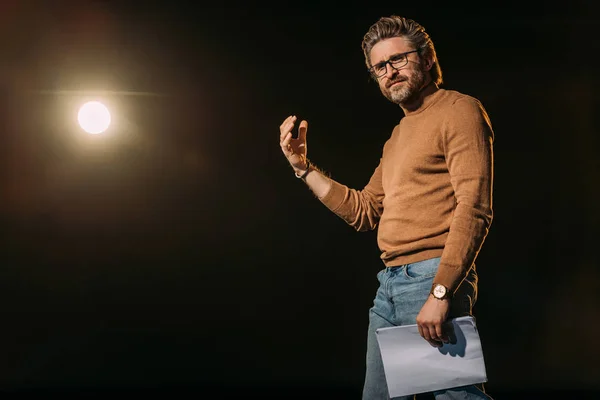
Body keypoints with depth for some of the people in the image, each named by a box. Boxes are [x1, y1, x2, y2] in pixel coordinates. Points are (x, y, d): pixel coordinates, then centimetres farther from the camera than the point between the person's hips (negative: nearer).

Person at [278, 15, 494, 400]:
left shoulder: (459, 109, -4)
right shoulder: (398, 135, 23)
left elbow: (474, 208, -15)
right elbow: (363, 211, 23)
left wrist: (441, 291, -24)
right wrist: (302, 166, 17)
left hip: (432, 279, -9)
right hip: (389, 286, 9)